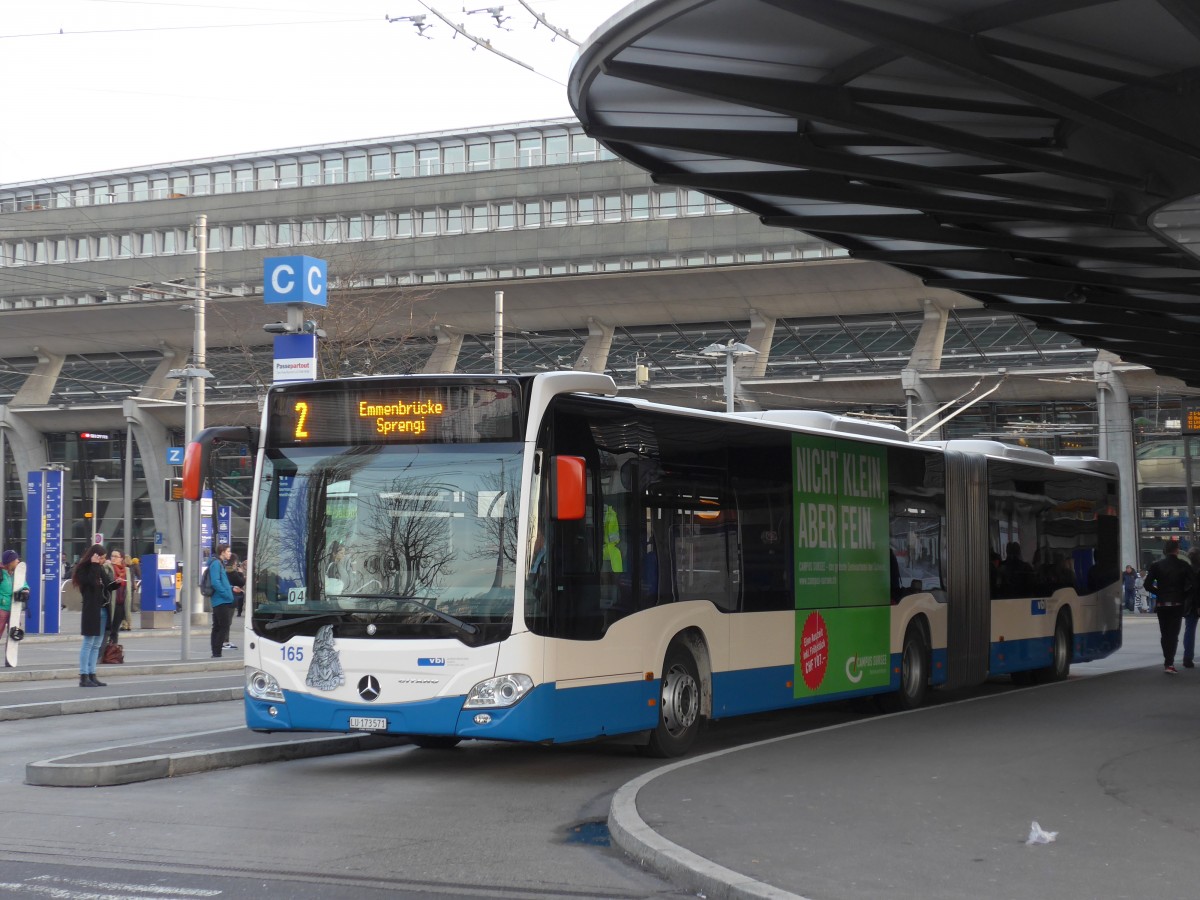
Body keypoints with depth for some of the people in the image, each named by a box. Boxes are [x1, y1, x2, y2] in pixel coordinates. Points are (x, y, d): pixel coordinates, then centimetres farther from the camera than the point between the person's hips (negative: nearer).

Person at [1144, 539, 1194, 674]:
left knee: (1165, 634, 13)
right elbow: (1193, 584, -11)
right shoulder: (1183, 565, -4)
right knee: (1173, 634, 0)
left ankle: (1168, 662, 16)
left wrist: (1159, 593, 5)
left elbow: (1148, 585, -9)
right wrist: (1183, 595, 2)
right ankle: (1169, 663, -12)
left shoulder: (1156, 565, -3)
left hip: (1161, 604, 1)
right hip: (1177, 604, -1)